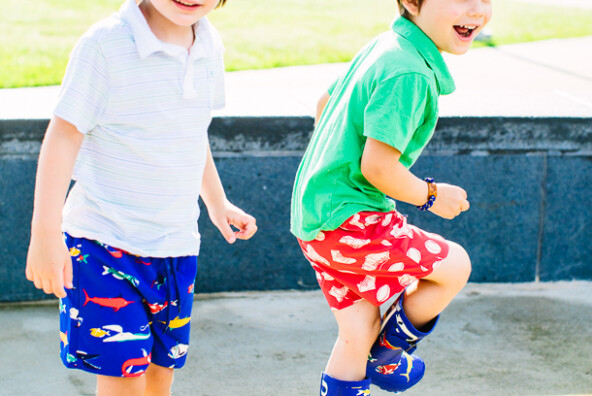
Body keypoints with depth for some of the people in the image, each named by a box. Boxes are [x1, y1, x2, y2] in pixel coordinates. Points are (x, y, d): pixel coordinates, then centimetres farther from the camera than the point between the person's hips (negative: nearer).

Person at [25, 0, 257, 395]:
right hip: (105, 240, -6)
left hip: (177, 244, 6)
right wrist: (45, 234, -16)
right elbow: (64, 135, -15)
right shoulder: (105, 43, -17)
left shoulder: (211, 47, 3)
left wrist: (217, 204, 26)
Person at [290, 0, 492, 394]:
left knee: (358, 336, 16)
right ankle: (385, 353, 20)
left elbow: (325, 103, 23)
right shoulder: (410, 74, -22)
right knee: (454, 265, 1)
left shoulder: (385, 46, 9)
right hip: (346, 221, -10)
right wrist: (430, 195, -7)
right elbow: (377, 166, -25)